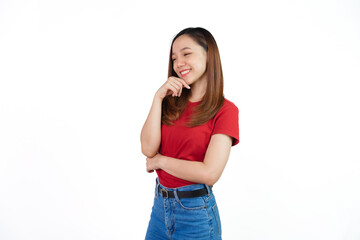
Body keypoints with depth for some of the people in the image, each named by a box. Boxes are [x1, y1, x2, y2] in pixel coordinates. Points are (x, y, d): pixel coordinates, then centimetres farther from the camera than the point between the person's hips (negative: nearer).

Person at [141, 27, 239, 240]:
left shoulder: (225, 110, -12)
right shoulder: (172, 103, 4)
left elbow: (209, 173, -20)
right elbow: (148, 148, -7)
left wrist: (160, 161, -9)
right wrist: (158, 98, -10)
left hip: (195, 212, -5)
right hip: (160, 205, 5)